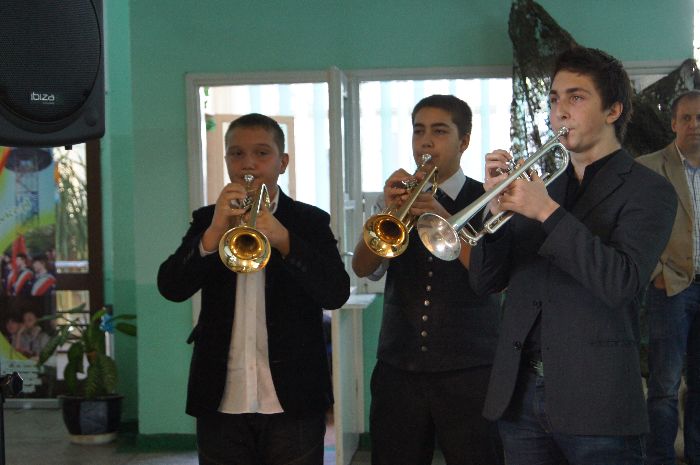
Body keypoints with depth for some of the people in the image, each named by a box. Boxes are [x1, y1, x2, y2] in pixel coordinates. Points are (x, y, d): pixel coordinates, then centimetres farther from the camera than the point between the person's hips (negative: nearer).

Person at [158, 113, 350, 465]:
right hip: (221, 402, 2)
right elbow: (171, 288, -6)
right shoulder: (206, 220, 7)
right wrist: (214, 234, -22)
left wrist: (282, 239, -25)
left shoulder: (311, 222, 3)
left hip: (292, 402, -1)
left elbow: (336, 293, -11)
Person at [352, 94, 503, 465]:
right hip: (398, 371, 3)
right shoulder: (395, 198, 10)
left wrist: (443, 218, -25)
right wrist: (388, 213, -19)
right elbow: (363, 268, -3)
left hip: (469, 374, -3)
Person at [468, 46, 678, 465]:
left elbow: (622, 283, -19)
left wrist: (547, 212, -19)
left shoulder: (648, 191, -3)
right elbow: (484, 281, 9)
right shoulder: (540, 186, 14)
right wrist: (497, 207, -7)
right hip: (520, 395, 5)